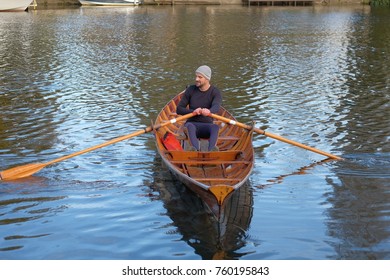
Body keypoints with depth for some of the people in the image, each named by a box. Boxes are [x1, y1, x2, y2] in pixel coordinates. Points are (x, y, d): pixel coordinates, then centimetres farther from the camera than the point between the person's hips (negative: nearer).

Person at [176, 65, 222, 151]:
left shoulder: (215, 92, -2)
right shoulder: (191, 90, 3)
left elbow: (216, 107, -24)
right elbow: (178, 109, 2)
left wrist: (209, 111, -50)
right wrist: (193, 111, -19)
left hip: (207, 126, 0)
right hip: (192, 123, 0)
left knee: (215, 127, -34)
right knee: (189, 125, -35)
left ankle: (211, 149, -61)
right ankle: (196, 149, -62)